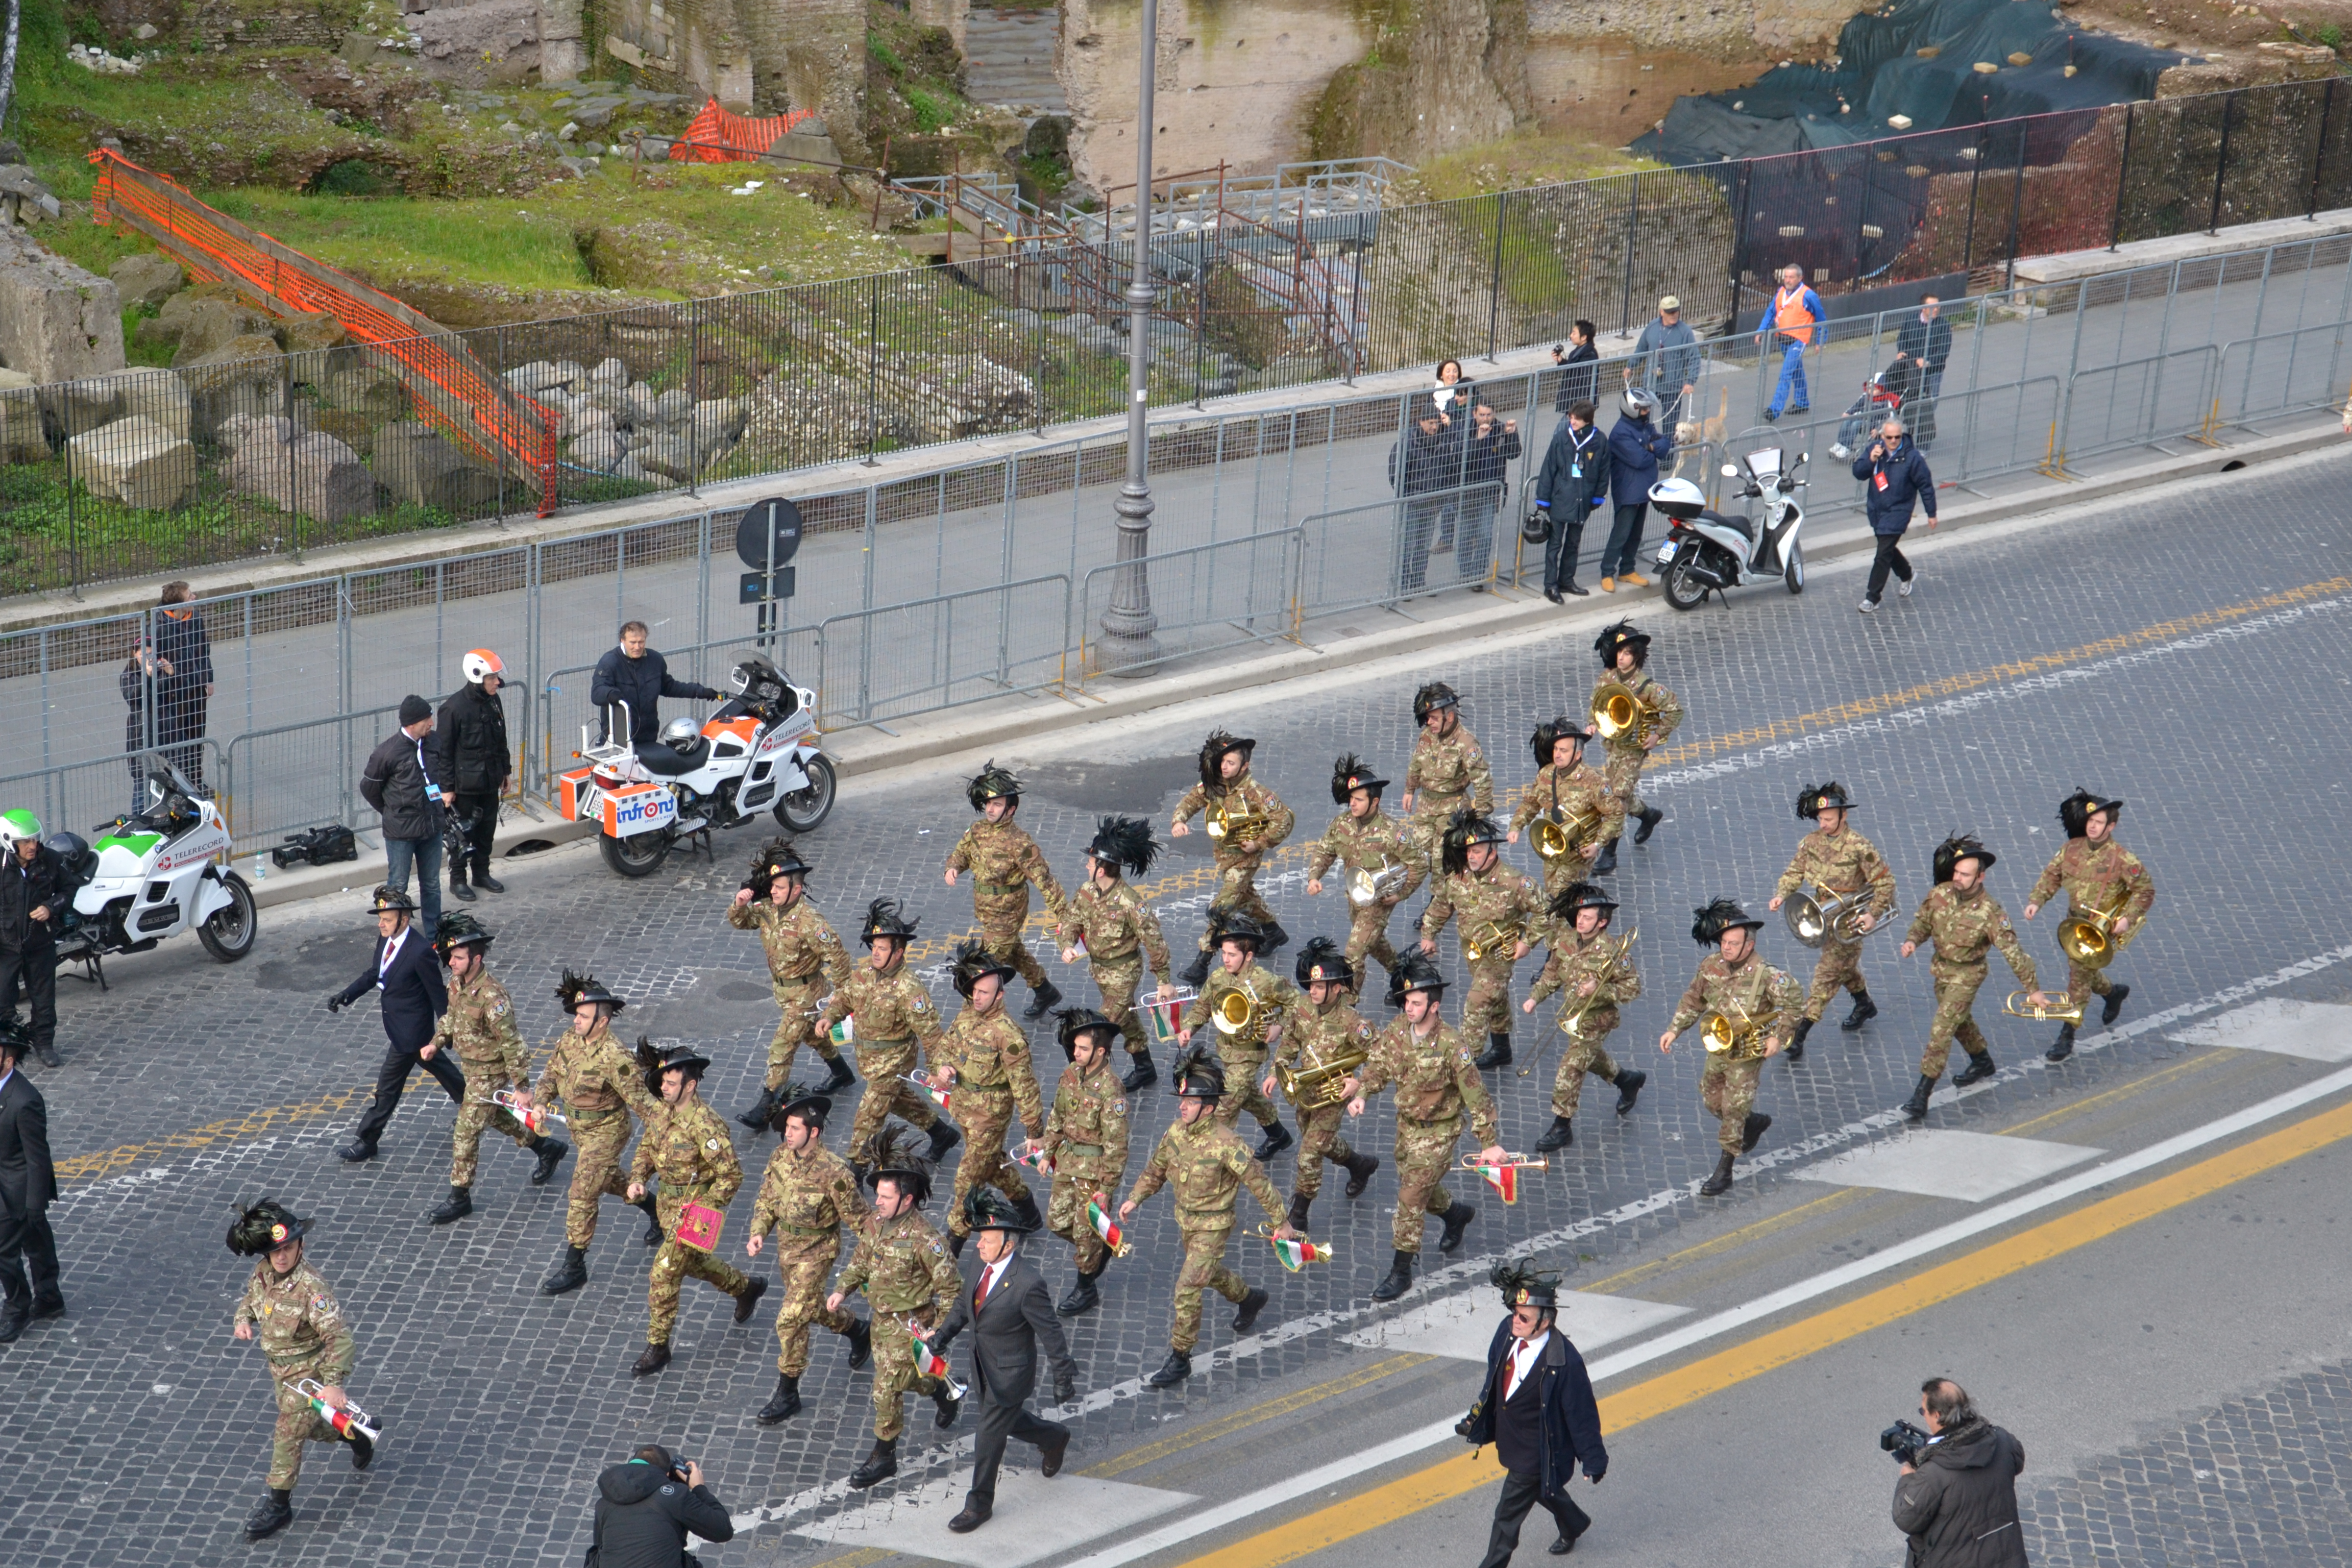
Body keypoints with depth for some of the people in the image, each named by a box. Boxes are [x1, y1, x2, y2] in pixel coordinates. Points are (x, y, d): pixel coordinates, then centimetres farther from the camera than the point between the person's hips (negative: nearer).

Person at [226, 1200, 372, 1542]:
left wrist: (333, 1383, -40)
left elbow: (339, 1336, -32)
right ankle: (359, 1433, 49)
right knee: (309, 1427, 24)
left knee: (287, 1436, -3)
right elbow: (250, 1297, 15)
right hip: (279, 1368, 8)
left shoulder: (312, 1289, -30)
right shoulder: (263, 1273, -8)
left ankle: (278, 1506, 11)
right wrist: (243, 1319, -9)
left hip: (308, 1371, -8)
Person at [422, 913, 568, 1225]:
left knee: (466, 1133, -4)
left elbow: (512, 1044, -26)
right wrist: (436, 1044, 0)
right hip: (470, 1067, 9)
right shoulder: (457, 984, -5)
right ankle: (548, 1148, 46)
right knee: (497, 1117, 26)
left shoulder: (491, 997, -31)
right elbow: (452, 1017, 15)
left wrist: (521, 1087, -23)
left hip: (490, 1073, -9)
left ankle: (459, 1198, 9)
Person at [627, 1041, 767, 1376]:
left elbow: (732, 1174, -24)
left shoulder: (705, 1126, -27)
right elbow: (646, 1149, 15)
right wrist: (637, 1180, -3)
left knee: (663, 1274, -7)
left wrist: (704, 1211, -25)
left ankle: (658, 1347, 5)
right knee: (693, 1262, 27)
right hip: (670, 1204, 9)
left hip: (695, 1207, -9)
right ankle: (746, 1289, 51)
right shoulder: (661, 1113, -3)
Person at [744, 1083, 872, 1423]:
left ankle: (787, 1395, 3)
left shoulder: (834, 1173, -26)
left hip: (817, 1252, -7)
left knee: (791, 1319, -10)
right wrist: (758, 1233, -8)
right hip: (787, 1247, 7)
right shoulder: (781, 1157, -7)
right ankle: (858, 1332, 54)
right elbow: (766, 1200, 7)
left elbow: (859, 1219, -17)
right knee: (812, 1308, 25)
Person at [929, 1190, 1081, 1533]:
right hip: (985, 1371, 8)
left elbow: (1051, 1334, -21)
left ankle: (979, 1505, 25)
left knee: (989, 1438, 6)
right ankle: (1054, 1438, 55)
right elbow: (965, 1301, 10)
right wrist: (942, 1336, 4)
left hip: (1008, 1376, -8)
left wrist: (1064, 1378, -14)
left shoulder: (1028, 1285, -31)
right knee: (1008, 1420, 28)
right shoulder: (986, 1266, -8)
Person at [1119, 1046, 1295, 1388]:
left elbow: (1258, 1182, -19)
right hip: (1185, 1219, 7)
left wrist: (1281, 1223, -12)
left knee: (1188, 1289, -11)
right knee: (1209, 1274, 27)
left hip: (1213, 1225, -7)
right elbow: (1156, 1169, 8)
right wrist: (1134, 1199, -4)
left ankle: (1180, 1359, 0)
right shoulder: (1176, 1132, -9)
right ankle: (1249, 1299, 57)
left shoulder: (1225, 1144, -28)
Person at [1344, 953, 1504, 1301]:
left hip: (1439, 1130, -7)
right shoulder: (1396, 1032, -9)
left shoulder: (1450, 1045, -26)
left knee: (1411, 1197, -8)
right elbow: (1376, 1067, 3)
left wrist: (1489, 1142, -18)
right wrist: (1361, 1094, -18)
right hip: (1407, 1124, 7)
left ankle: (1401, 1272, 3)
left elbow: (1475, 1095, -20)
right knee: (1417, 1187, 23)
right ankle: (1458, 1213, 55)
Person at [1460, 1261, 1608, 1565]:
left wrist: (1593, 1460, -9)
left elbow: (1581, 1414, -20)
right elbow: (1494, 1382, 6)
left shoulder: (1565, 1362, -33)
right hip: (1510, 1441, 8)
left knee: (1509, 1512, 4)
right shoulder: (1507, 1331, -14)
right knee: (1545, 1491, 31)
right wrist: (1475, 1420, 14)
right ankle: (1573, 1525, 59)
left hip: (1537, 1452, -8)